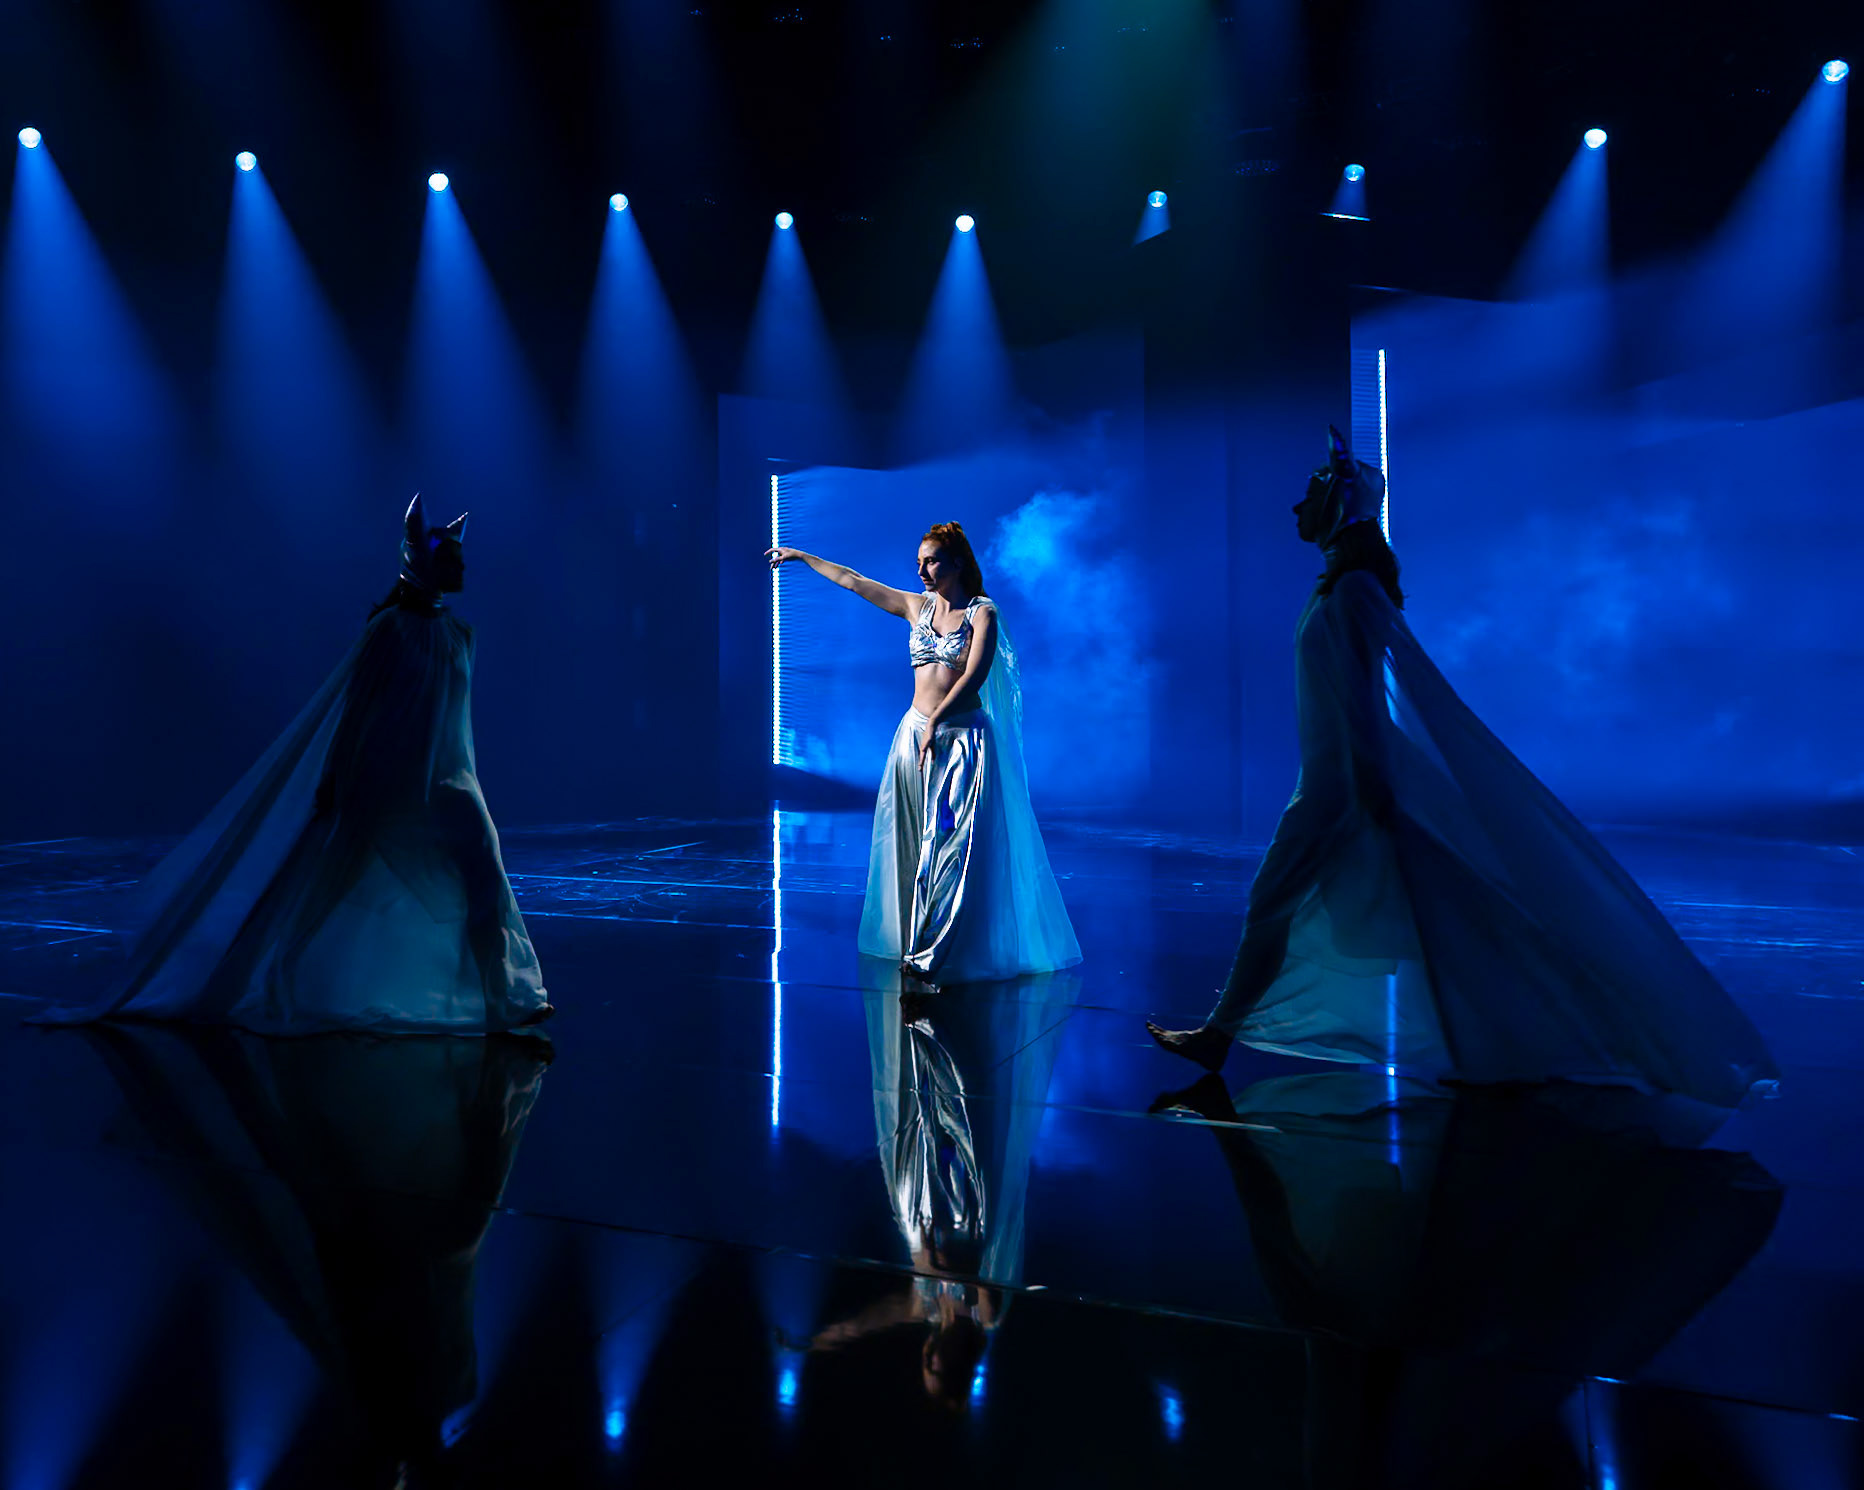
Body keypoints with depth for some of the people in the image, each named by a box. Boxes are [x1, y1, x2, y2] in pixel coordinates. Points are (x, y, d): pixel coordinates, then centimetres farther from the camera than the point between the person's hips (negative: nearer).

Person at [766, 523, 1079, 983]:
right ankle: (915, 942, 15)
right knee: (914, 844, 6)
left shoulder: (982, 612, -2)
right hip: (916, 733, 5)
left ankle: (941, 952, -6)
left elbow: (974, 675, -14)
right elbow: (851, 580, 17)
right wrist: (800, 556, 22)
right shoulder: (917, 607, 11)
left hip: (963, 738, -5)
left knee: (955, 844, -8)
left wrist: (936, 721, -21)